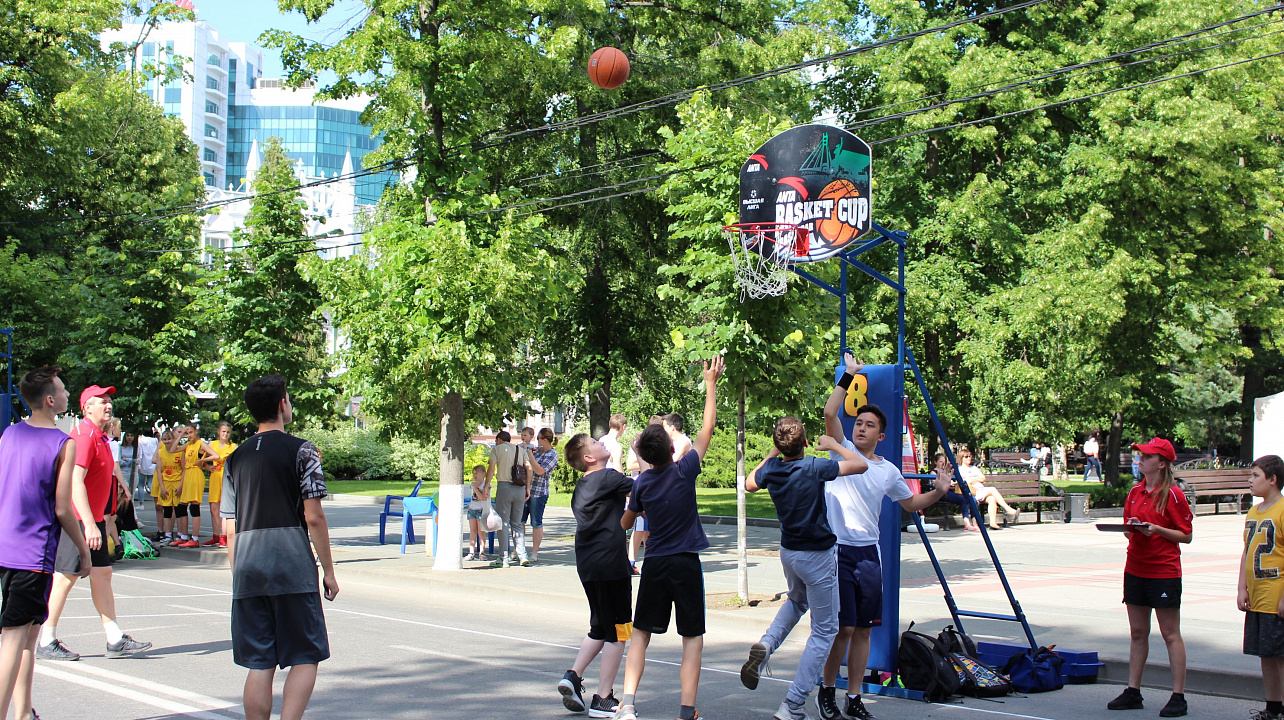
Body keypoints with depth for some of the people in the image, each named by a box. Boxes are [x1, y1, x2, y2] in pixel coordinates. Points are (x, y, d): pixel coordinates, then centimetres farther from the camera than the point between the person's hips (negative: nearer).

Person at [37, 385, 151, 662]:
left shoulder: (100, 438, 15)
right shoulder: (84, 436, -16)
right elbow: (75, 481, -24)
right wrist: (89, 524, -29)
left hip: (93, 519, 10)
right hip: (77, 520, -10)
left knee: (102, 574, 8)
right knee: (66, 577, -4)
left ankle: (115, 639, 10)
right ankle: (46, 643, 5)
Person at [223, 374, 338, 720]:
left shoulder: (235, 458, 13)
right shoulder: (301, 450, -2)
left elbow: (230, 528, 13)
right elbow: (313, 517, -7)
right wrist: (328, 570, -1)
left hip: (248, 572, 5)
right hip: (293, 568, -4)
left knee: (259, 665, 8)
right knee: (305, 658, 3)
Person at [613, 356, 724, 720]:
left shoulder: (642, 483, -1)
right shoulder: (684, 470, -9)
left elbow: (625, 523, 14)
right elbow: (707, 428, 1)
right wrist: (711, 384, 9)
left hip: (654, 565, 3)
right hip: (686, 563, -3)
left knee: (641, 632, 12)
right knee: (693, 638, 4)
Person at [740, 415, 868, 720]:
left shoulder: (772, 469, -5)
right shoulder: (814, 468, -22)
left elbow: (749, 484, 17)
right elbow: (861, 465, -16)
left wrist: (772, 454, 18)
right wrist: (833, 445, -2)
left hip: (788, 552, 6)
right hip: (818, 555, -6)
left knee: (797, 601, 36)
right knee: (825, 628, 4)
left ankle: (766, 644, 7)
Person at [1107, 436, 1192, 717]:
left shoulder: (1172, 494, -9)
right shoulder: (1135, 492, 10)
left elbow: (1186, 535, -8)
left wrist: (1157, 529, -21)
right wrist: (1130, 527, -5)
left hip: (1164, 571, -7)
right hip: (1135, 568, 7)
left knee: (1171, 634, -2)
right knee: (1138, 633, 11)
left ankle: (1178, 697, 2)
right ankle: (1133, 692, 16)